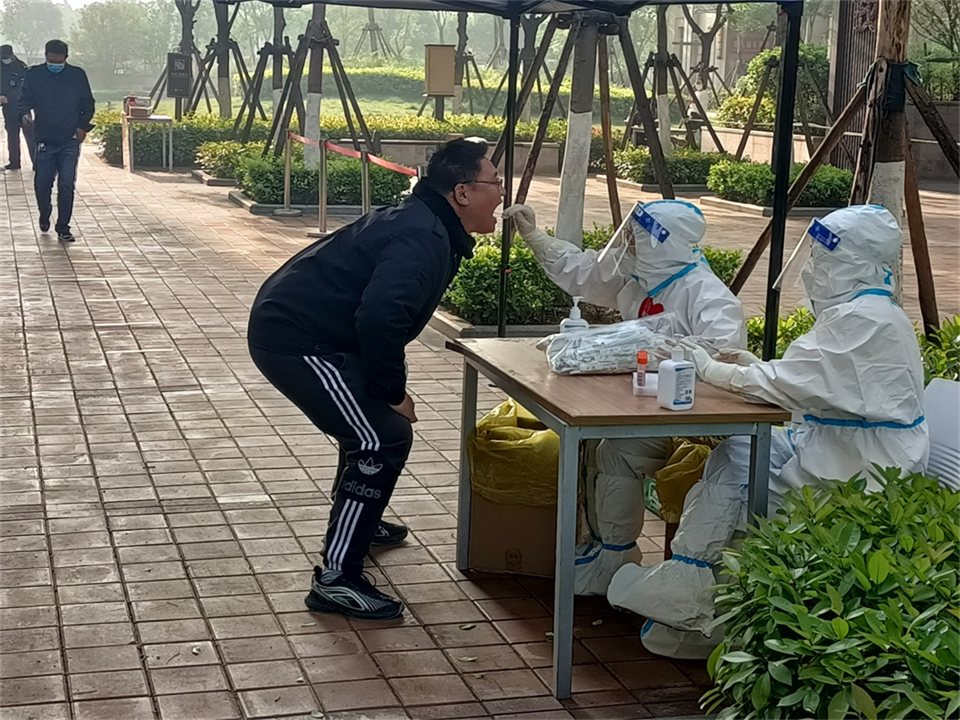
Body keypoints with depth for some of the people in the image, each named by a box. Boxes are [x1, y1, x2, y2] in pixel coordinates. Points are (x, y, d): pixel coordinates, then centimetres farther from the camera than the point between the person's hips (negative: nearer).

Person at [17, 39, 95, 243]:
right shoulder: (34, 75, 1)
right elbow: (24, 100, -1)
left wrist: (83, 126, -6)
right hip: (44, 141, 1)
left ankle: (63, 228, 1)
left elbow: (88, 104, 9)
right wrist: (24, 115, -23)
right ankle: (44, 216, 36)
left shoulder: (78, 75, 1)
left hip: (70, 141, -1)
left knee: (66, 185, -8)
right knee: (42, 184, 6)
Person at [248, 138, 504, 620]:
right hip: (295, 340, -11)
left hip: (287, 323, 11)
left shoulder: (422, 224, 14)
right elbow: (379, 318, -32)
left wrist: (387, 390, 18)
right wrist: (394, 392, -19)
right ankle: (335, 580, -13)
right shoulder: (423, 241, -19)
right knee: (383, 438, -14)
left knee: (372, 415, 28)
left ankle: (357, 522, 47)